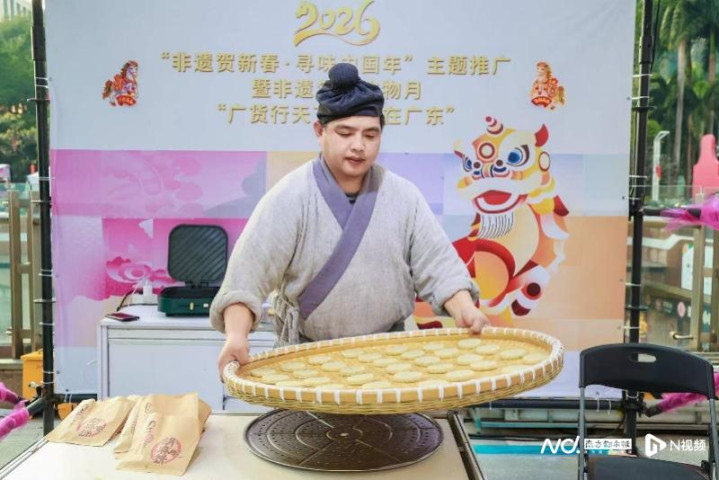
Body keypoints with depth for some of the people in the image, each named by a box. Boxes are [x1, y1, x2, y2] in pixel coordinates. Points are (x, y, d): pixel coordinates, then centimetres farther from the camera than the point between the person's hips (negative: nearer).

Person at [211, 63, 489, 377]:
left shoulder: (404, 196, -1)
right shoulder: (290, 198, -11)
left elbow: (437, 265, -1)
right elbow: (247, 274, -17)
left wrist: (465, 311, -19)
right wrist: (236, 336, -32)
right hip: (307, 356, -2)